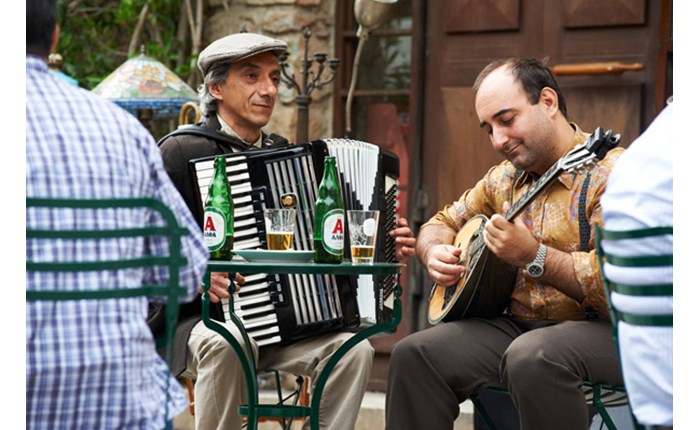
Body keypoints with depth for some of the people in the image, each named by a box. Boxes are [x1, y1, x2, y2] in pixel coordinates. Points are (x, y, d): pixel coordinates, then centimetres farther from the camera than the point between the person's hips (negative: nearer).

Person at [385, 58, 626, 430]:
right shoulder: (503, 179, 13)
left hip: (602, 330, -7)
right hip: (519, 326, 7)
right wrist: (435, 253, 1)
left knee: (532, 358, -38)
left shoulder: (612, 173, -13)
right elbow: (443, 222, 25)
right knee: (413, 355, -11)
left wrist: (532, 256, -28)